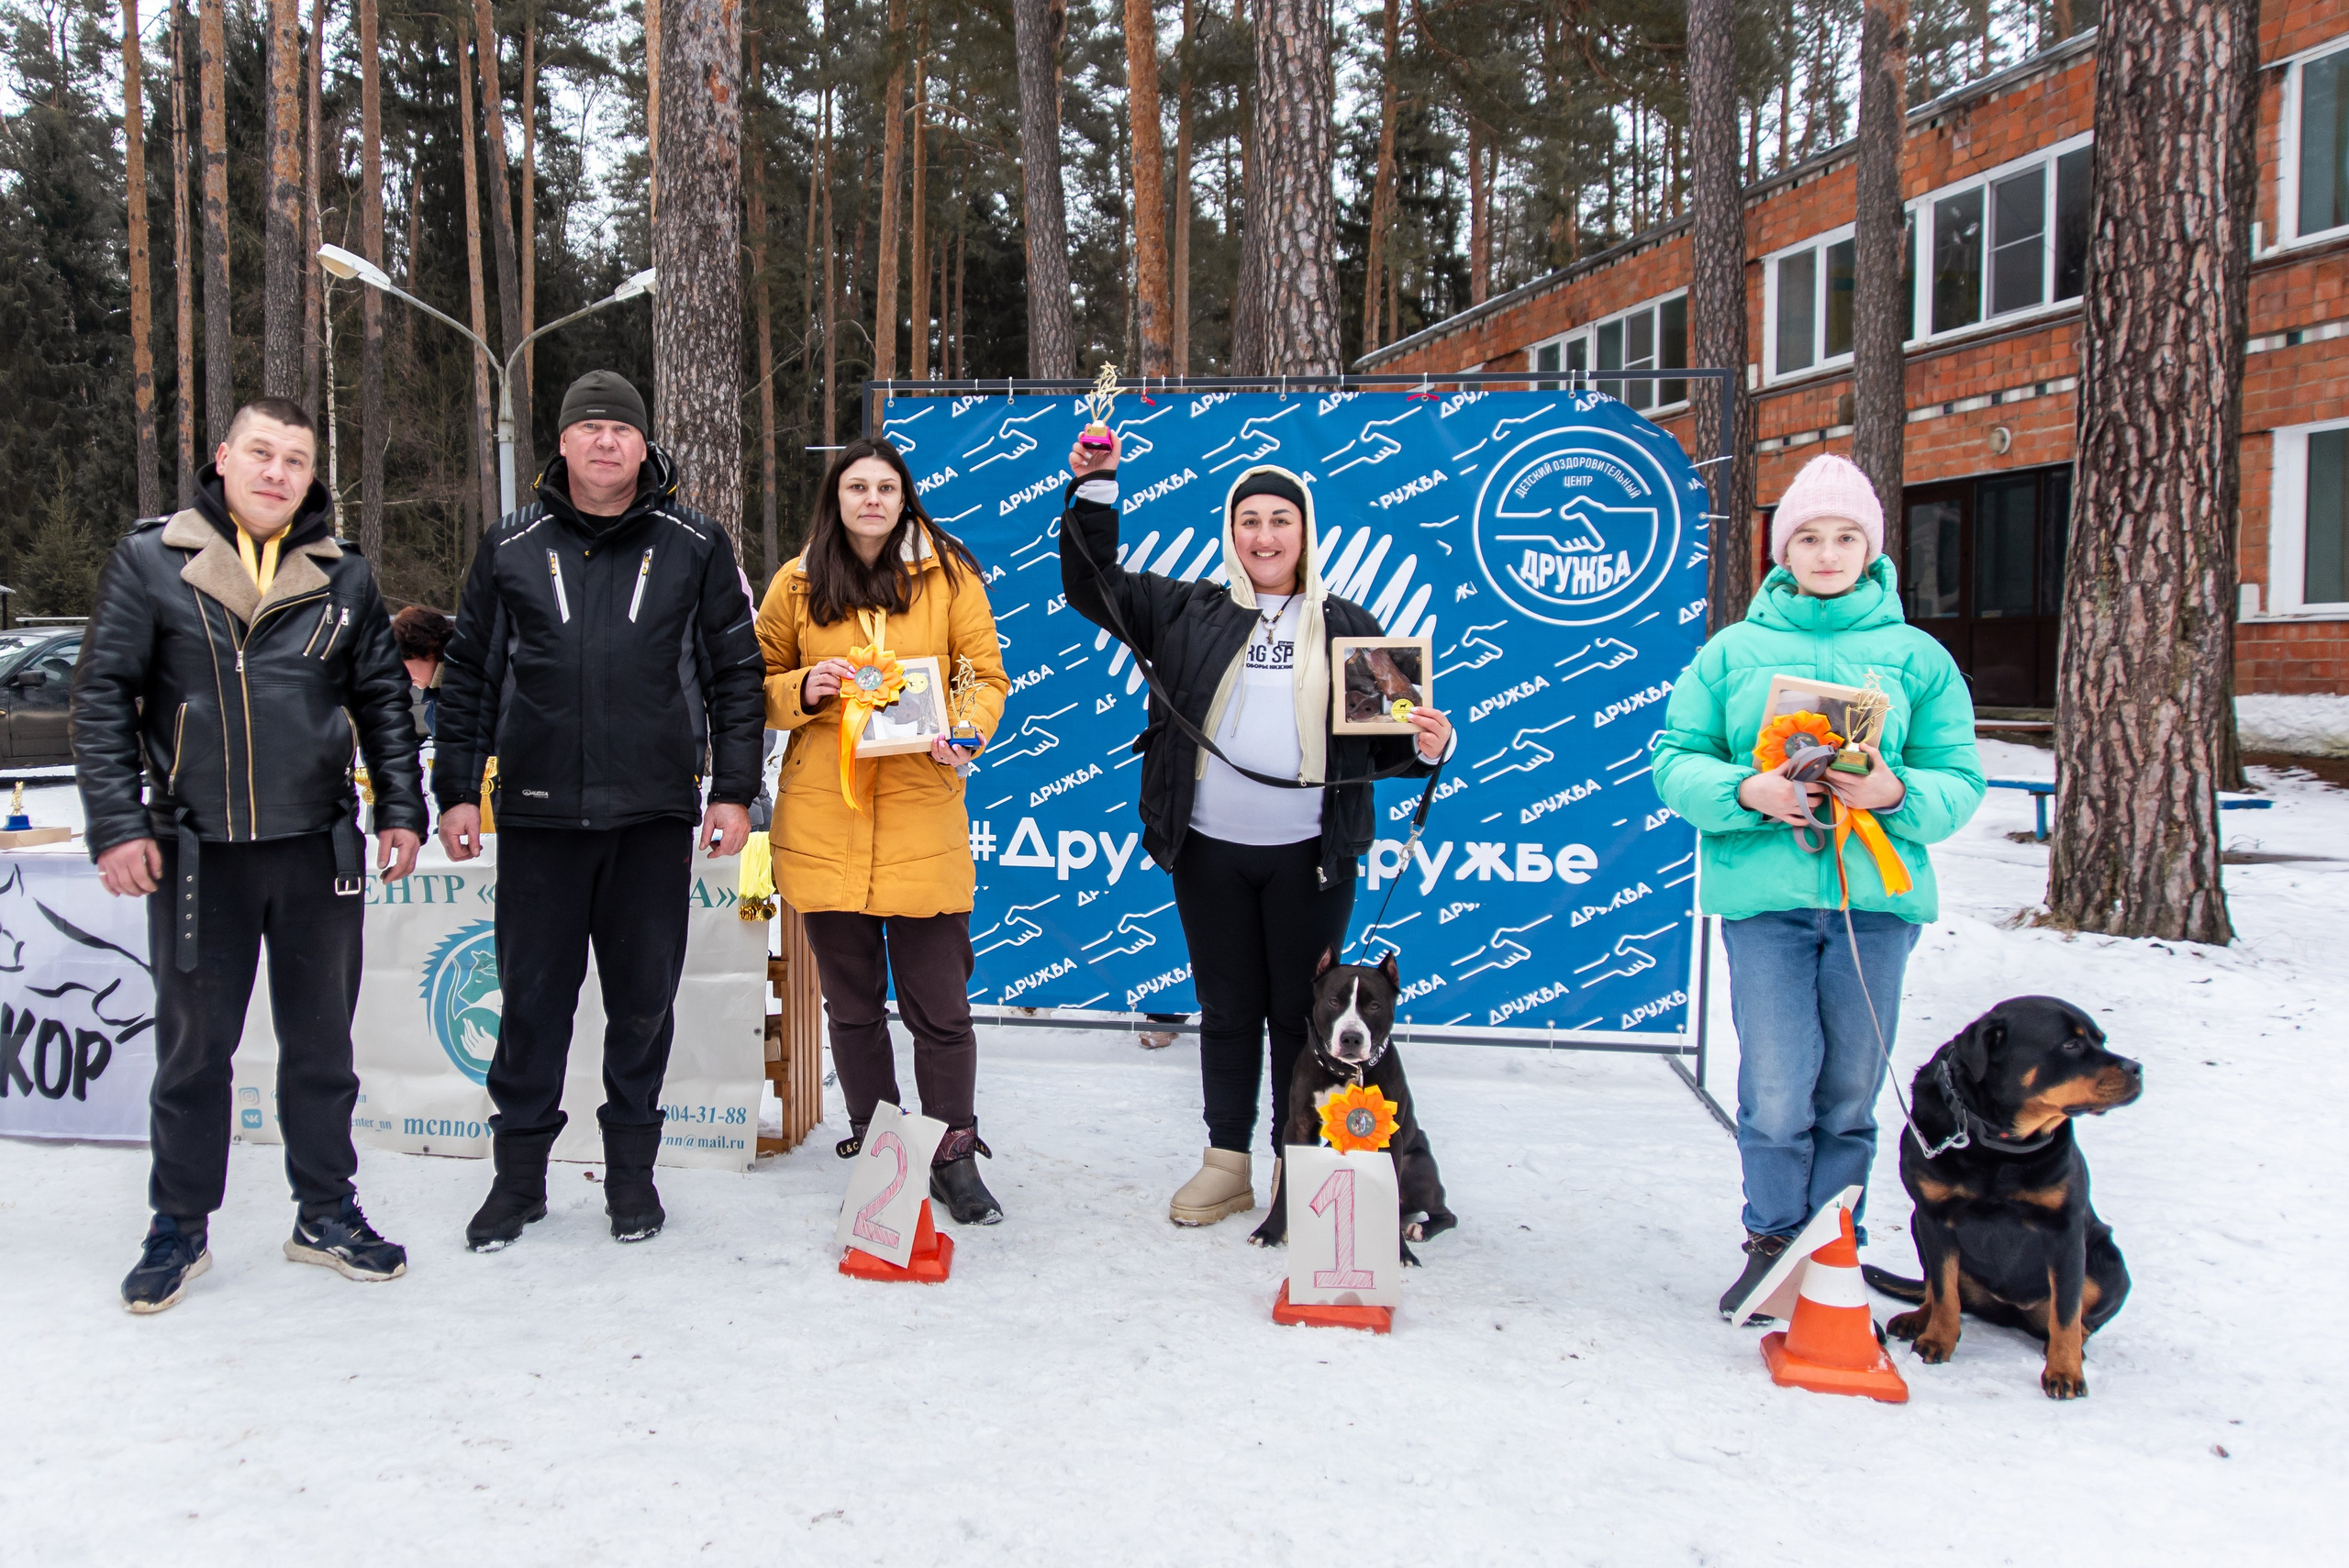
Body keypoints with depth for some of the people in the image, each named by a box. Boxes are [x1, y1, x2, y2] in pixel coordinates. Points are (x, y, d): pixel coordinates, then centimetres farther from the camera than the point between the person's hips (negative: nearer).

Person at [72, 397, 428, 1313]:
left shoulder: (344, 578, 7)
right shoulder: (150, 560, 0)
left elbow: (383, 699, 13)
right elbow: (102, 695, 0)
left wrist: (400, 809, 6)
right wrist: (117, 824, -6)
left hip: (319, 849, 2)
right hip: (195, 853, -2)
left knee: (322, 1041, 11)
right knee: (193, 1043, 9)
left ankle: (326, 1213, 25)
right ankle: (180, 1228, 24)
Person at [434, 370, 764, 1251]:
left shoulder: (695, 548, 5)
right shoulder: (511, 548, 8)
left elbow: (735, 674, 6)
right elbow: (469, 675, 12)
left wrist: (734, 790, 0)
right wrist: (457, 790, 7)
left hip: (654, 814, -1)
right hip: (537, 813, 1)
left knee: (644, 997, 7)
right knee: (533, 996, 6)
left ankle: (632, 1169, 21)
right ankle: (520, 1169, 19)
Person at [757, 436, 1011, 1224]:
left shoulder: (948, 575, 3)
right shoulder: (798, 583, 7)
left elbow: (986, 676, 4)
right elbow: (759, 683, 14)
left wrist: (967, 731, -16)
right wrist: (802, 689, -8)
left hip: (922, 812, -2)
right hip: (822, 815, 2)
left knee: (939, 1003, 0)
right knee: (851, 1000, 11)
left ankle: (953, 1158, 14)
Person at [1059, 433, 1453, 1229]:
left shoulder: (1348, 626, 8)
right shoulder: (1190, 611, 10)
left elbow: (1383, 737, 10)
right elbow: (1092, 586, 9)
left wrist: (1426, 748, -11)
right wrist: (1094, 488, -1)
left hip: (1310, 856, -1)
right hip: (1209, 852, 1)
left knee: (1301, 1012, 6)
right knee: (1227, 1011, 11)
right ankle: (1226, 1164, 23)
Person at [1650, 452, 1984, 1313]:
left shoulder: (1917, 656, 8)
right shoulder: (1733, 650, 8)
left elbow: (1960, 781, 5)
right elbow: (1676, 762, 4)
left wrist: (1896, 794, -15)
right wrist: (1746, 791, -14)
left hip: (1877, 894, 1)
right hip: (1764, 891, -1)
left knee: (1850, 1089, 8)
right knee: (1776, 1086, -5)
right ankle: (1773, 1242, 14)